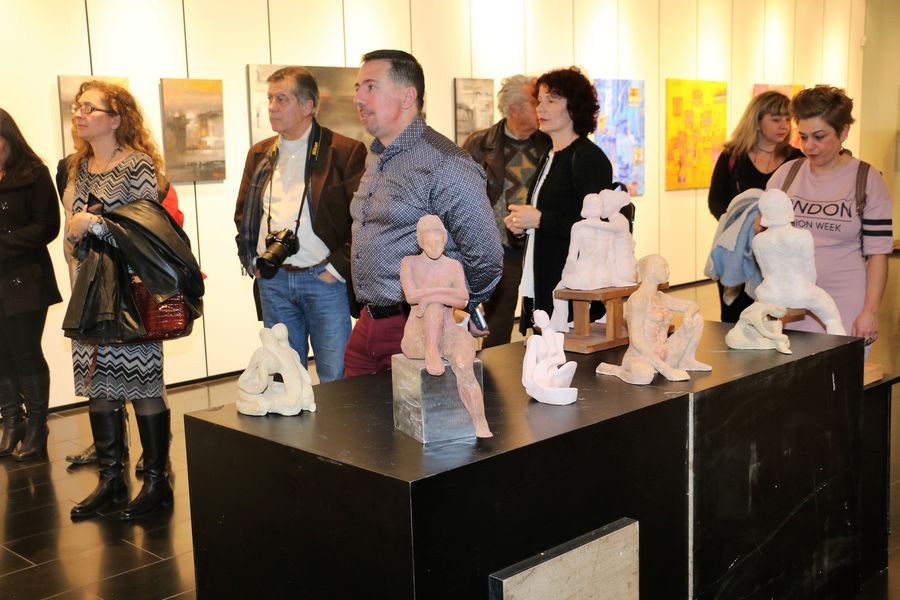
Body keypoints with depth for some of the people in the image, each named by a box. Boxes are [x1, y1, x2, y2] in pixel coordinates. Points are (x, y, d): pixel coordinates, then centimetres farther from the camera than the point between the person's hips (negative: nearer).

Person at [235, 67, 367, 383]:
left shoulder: (345, 152, -6)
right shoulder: (259, 154, 13)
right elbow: (243, 213, 22)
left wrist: (338, 268, -12)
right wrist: (251, 261, 10)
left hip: (324, 277, -5)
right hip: (273, 280, 5)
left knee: (336, 379, 1)